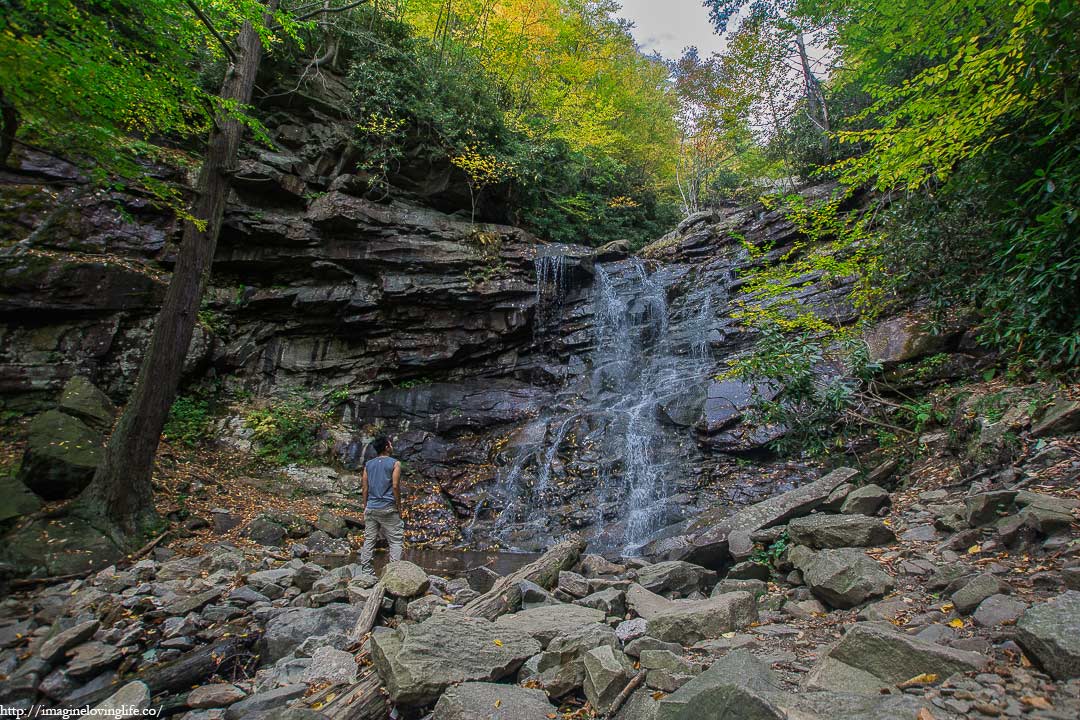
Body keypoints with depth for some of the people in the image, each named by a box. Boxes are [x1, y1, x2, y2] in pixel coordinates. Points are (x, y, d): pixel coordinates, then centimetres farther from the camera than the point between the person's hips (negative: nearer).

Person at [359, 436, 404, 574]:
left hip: (371, 508, 5)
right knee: (395, 541, 1)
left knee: (369, 540, 10)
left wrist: (365, 507, 15)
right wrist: (399, 507, -3)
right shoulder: (394, 463, -5)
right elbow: (395, 486, -10)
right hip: (388, 508, -5)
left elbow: (365, 488, 9)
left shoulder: (368, 464, 10)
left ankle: (366, 570, 12)